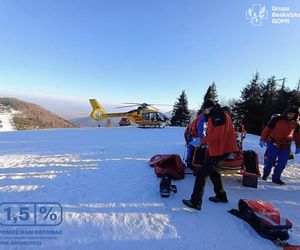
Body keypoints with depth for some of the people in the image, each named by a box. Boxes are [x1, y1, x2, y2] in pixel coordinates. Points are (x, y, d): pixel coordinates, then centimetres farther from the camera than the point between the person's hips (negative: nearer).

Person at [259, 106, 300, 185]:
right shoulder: (277, 119, -6)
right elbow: (267, 128, -4)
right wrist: (263, 139, -7)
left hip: (286, 146, 4)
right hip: (273, 144, -4)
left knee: (282, 163, 2)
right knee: (270, 160, -4)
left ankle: (276, 178, 16)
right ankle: (265, 174, 19)